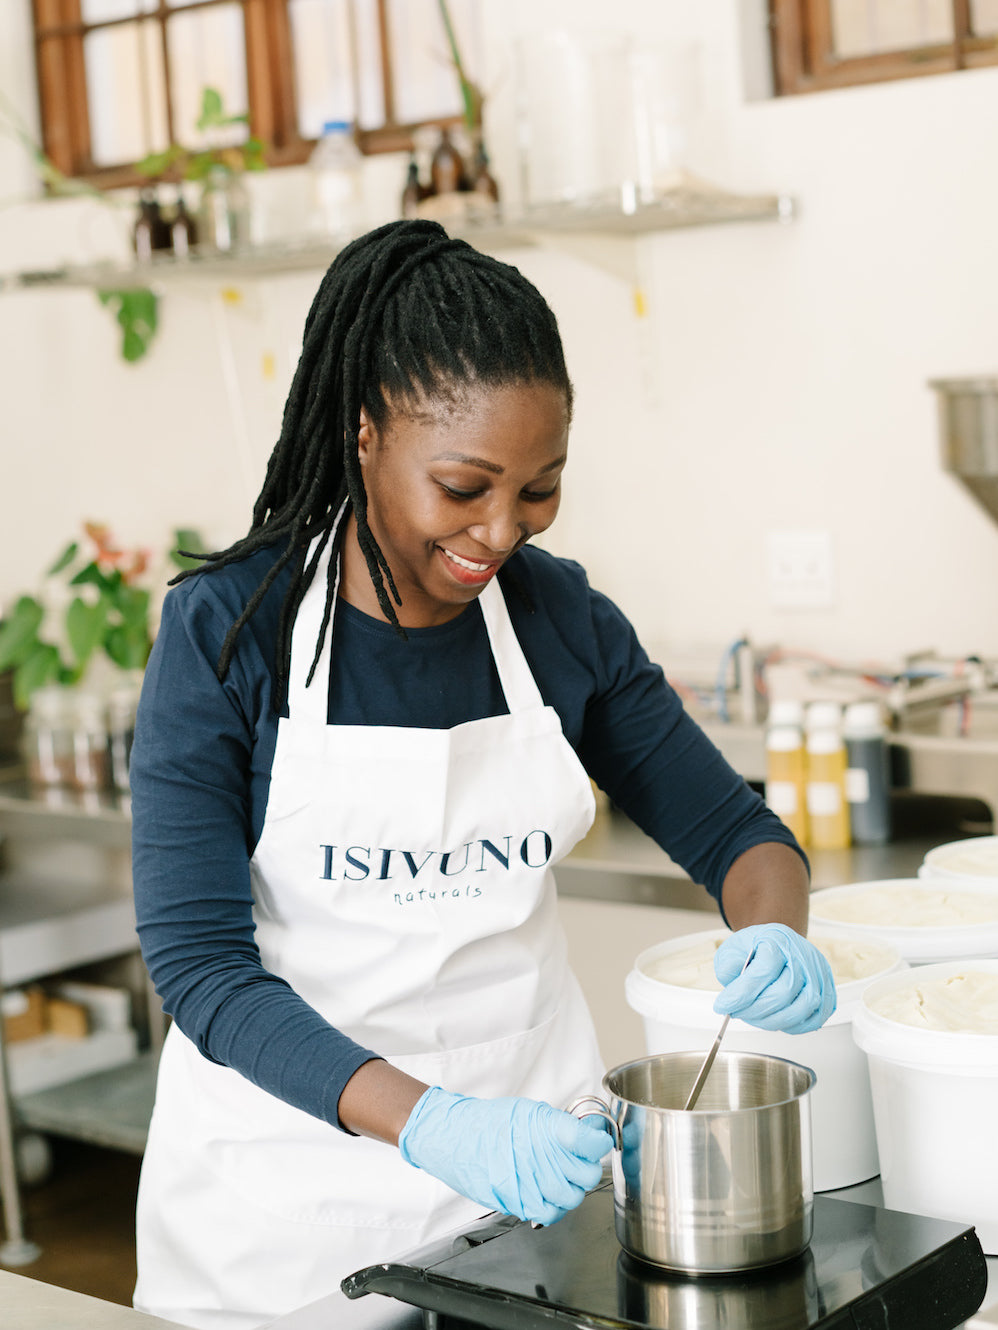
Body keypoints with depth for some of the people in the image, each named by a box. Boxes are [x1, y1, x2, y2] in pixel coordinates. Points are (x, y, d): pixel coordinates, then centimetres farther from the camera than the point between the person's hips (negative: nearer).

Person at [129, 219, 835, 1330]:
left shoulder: (561, 615, -3)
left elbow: (732, 829, 6)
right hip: (290, 1171, -3)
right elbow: (198, 963, -18)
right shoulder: (226, 626, -15)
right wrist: (427, 1121, -32)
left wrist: (776, 936, -17)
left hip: (524, 1153, 3)